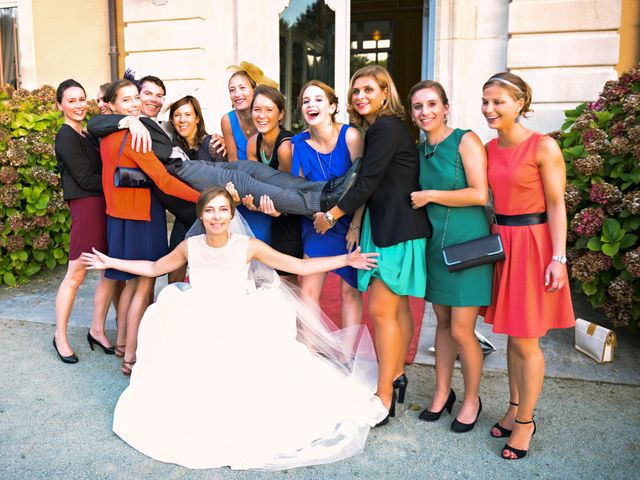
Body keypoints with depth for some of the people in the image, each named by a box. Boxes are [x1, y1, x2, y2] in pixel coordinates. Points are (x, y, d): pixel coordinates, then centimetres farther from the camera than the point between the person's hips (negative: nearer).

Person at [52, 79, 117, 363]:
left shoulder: (84, 136, 20)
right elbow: (86, 180, -13)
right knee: (76, 275, -1)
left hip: (104, 207, 8)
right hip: (87, 207, -8)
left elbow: (99, 172, 12)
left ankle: (97, 330, 19)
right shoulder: (67, 137, -6)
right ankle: (60, 336, 14)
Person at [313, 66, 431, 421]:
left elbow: (367, 182, -17)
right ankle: (397, 377, 27)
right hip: (386, 226, 10)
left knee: (381, 310, -9)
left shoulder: (385, 129, -13)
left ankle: (384, 399, -1)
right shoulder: (378, 128, 16)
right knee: (397, 306, 15)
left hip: (397, 228, -10)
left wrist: (331, 216, -8)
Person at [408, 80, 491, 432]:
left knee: (461, 331, -2)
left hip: (467, 244, -6)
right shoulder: (419, 151, 10)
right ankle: (442, 392, 29)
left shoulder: (465, 141, -8)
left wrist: (429, 196, -12)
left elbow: (479, 194, -17)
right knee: (443, 322, 14)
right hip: (435, 244, 6)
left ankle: (471, 400, 20)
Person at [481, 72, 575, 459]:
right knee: (512, 334, 15)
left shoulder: (543, 147, -12)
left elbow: (556, 206, -11)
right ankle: (515, 408, 31)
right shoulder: (489, 148, 6)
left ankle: (525, 421, 20)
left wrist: (558, 258, -15)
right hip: (500, 242, 6)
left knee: (526, 340, 3)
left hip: (532, 244, -6)